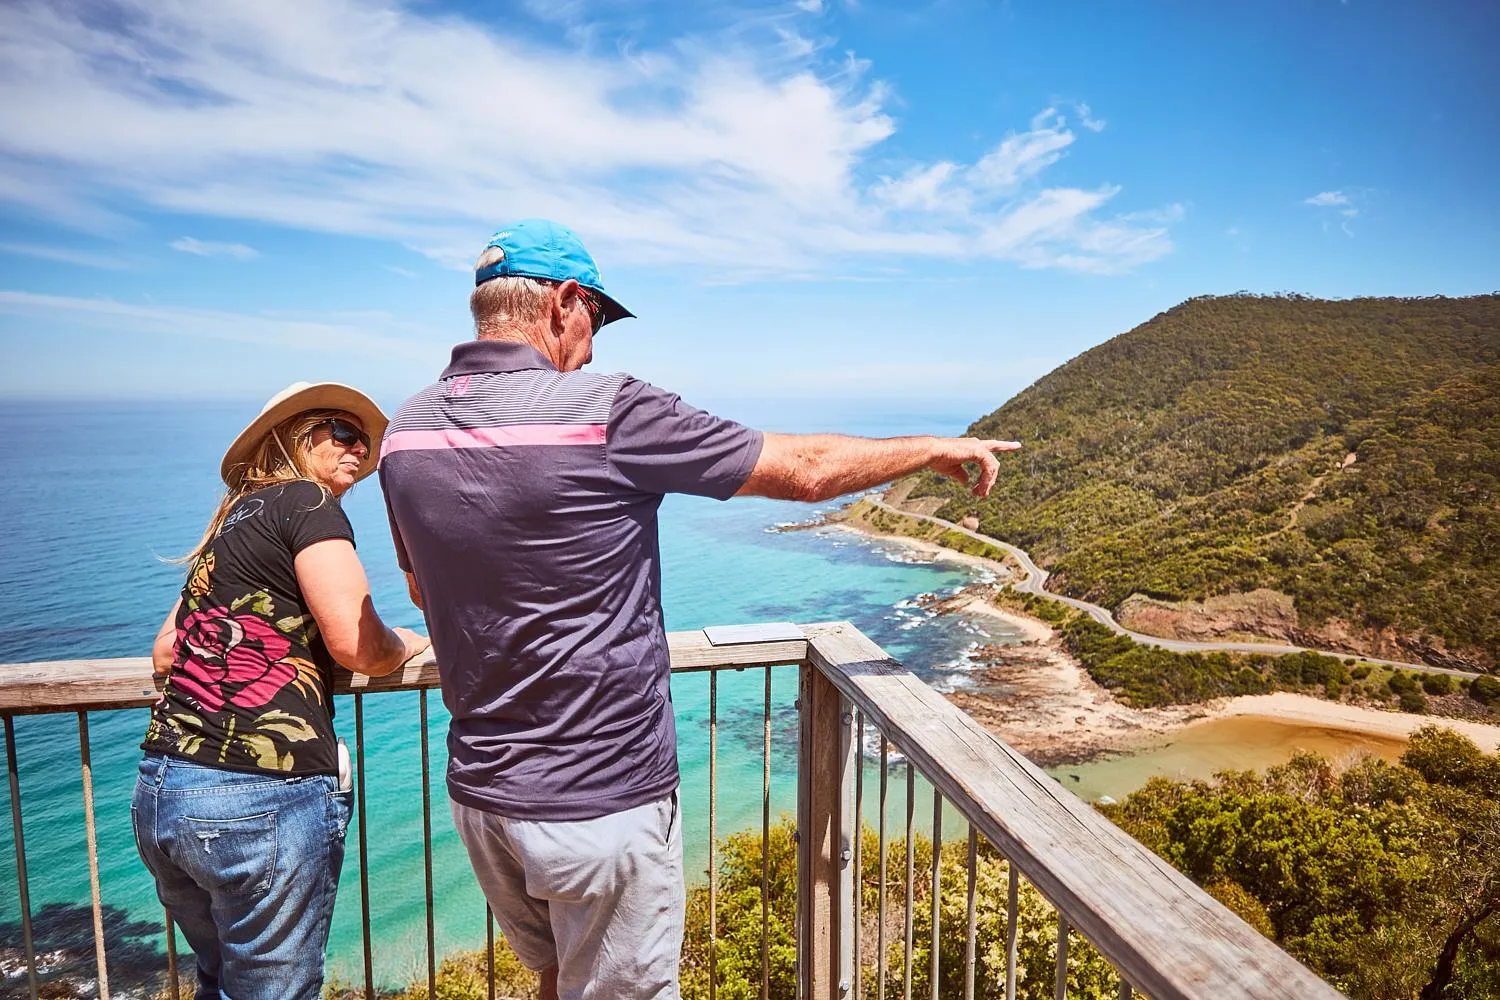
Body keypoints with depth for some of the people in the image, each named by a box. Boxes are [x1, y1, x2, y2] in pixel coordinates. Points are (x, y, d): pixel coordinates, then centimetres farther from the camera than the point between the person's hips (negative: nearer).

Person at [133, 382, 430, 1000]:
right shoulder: (307, 501, -7)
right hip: (259, 799, -9)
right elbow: (357, 646, -16)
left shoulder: (234, 519, 17)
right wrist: (407, 644, 4)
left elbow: (165, 652, 20)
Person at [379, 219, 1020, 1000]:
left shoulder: (404, 433, 0)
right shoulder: (607, 412, -20)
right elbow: (806, 469, -12)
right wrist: (940, 449, 3)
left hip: (480, 791, 7)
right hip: (602, 802, -6)